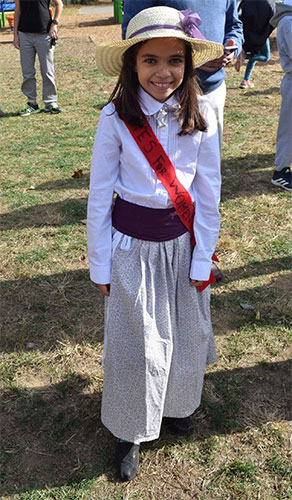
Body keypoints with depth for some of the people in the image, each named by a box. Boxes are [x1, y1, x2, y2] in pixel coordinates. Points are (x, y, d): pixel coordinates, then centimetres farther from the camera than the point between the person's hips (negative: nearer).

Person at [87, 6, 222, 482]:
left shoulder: (202, 115, -9)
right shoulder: (116, 119, -14)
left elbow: (208, 194, -3)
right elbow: (99, 197, -7)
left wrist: (202, 260, -1)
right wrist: (100, 265, -3)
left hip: (184, 243, 2)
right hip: (133, 247, -2)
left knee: (184, 334, 18)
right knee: (135, 344, 10)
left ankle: (176, 404, 48)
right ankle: (131, 430, 35)